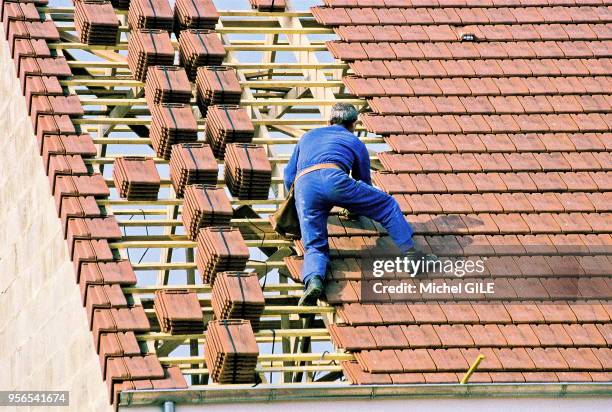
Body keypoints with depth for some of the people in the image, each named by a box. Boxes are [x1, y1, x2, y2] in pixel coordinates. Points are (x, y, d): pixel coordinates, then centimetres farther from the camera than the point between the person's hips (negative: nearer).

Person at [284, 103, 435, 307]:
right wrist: (353, 209, 58)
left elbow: (288, 177, 40)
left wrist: (300, 204, 56)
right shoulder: (356, 143, 31)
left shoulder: (308, 137, 39)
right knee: (387, 205, 16)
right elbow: (364, 182, 40)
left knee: (315, 247, 3)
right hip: (334, 179, -2)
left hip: (303, 187, 2)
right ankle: (412, 255, 8)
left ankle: (313, 280, -28)